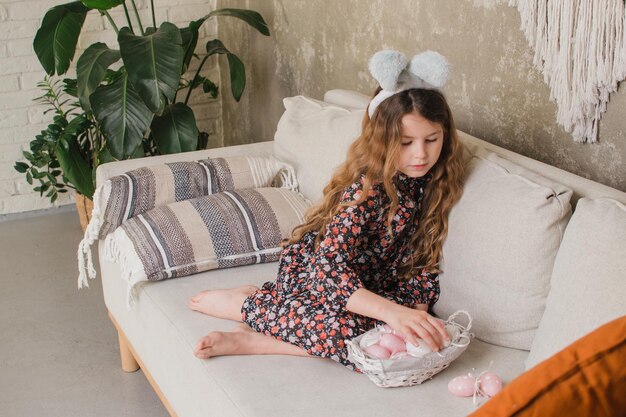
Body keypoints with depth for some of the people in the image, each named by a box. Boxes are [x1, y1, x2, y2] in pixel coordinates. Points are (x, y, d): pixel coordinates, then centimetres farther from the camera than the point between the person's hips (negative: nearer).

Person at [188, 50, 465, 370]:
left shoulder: (432, 184, -6)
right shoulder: (367, 189, -26)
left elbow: (423, 263, 1)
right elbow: (327, 267, -36)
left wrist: (413, 311, -18)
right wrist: (391, 311, -49)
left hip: (367, 284, 7)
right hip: (310, 272, -7)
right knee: (347, 332, -37)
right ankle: (245, 304, -10)